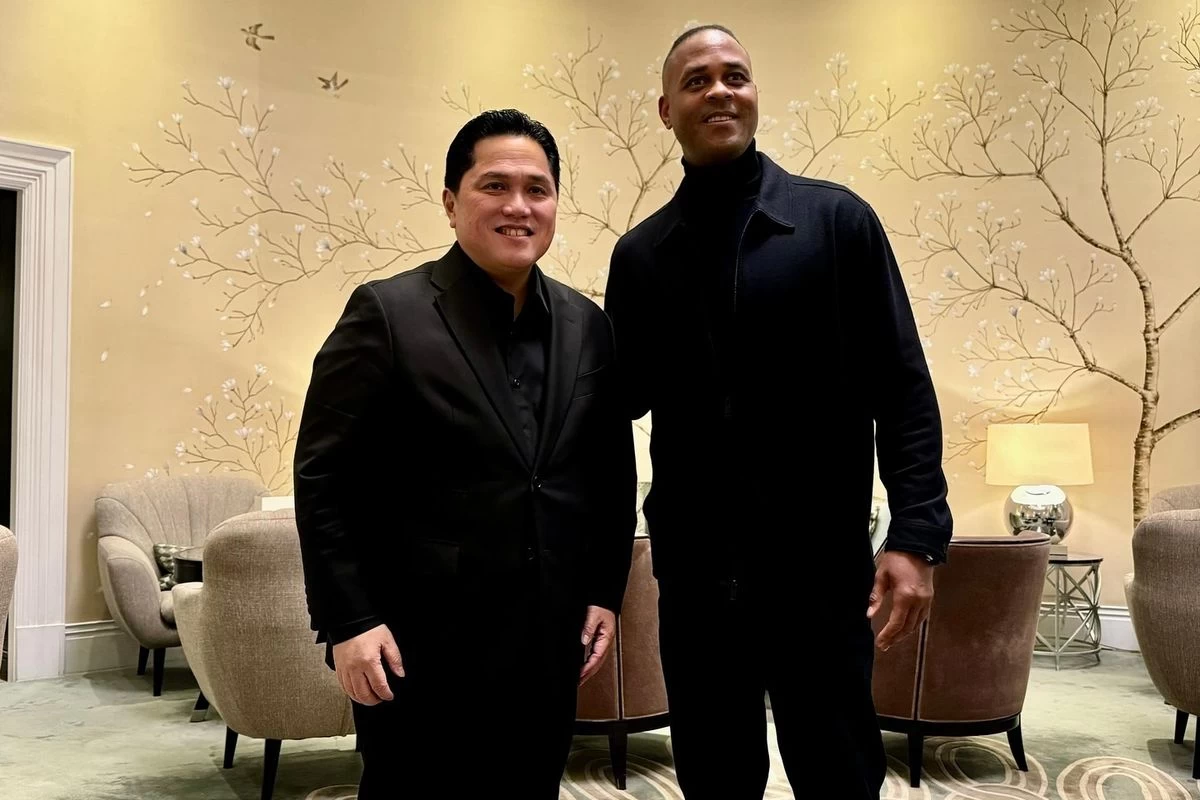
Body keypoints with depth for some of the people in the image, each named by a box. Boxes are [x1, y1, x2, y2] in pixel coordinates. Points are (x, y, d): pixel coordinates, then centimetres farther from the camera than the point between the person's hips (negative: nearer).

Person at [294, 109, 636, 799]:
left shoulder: (587, 325, 8)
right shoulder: (388, 314, -7)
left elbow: (613, 476, 13)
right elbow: (323, 478, -8)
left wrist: (606, 594, 7)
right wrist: (347, 623, -11)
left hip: (549, 653, 5)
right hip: (422, 654, -4)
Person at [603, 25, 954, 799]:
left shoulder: (837, 220, -1)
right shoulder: (640, 253, 7)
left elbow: (901, 386, -4)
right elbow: (625, 397, 10)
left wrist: (917, 532, -12)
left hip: (819, 563, -2)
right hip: (693, 570, 3)